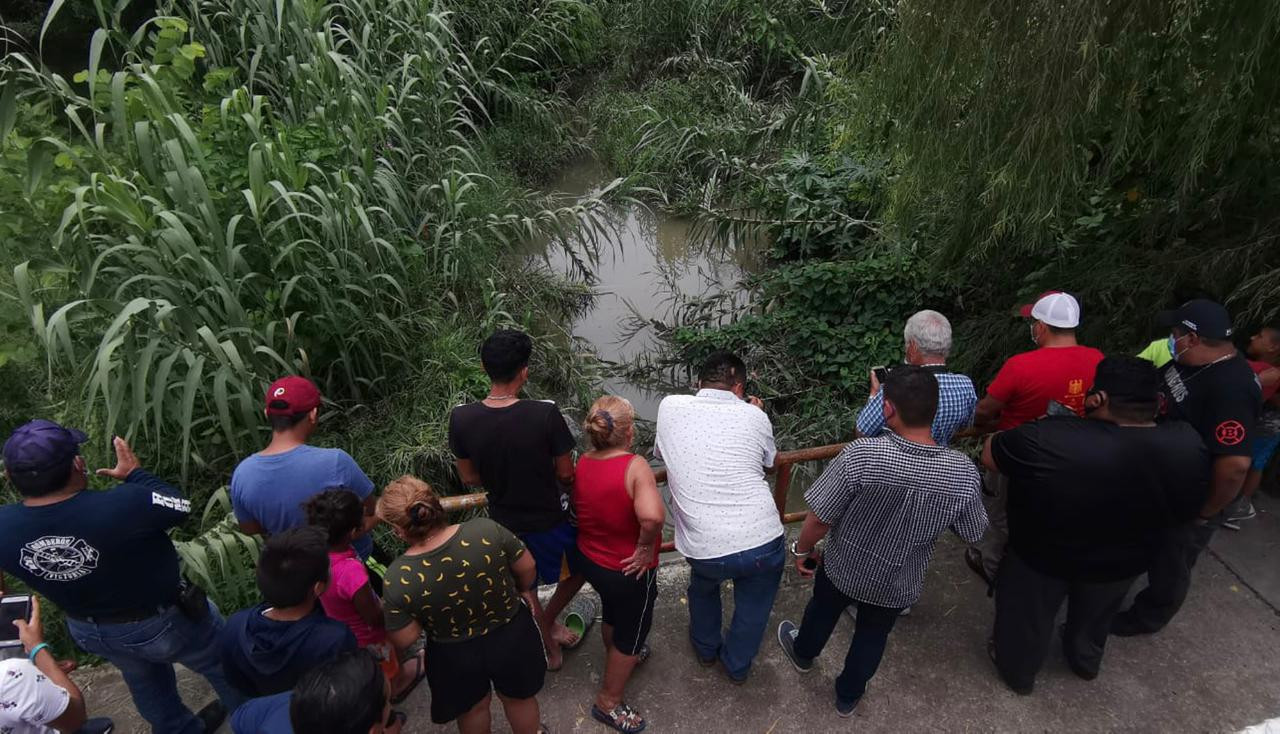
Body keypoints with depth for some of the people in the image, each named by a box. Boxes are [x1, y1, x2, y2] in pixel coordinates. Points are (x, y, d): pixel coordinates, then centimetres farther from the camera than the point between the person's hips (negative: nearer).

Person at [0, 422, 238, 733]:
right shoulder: (120, 507, -39)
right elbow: (179, 506, -20)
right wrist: (136, 474, -5)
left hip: (89, 631, 5)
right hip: (165, 622, -5)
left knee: (145, 682, 32)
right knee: (223, 666, 22)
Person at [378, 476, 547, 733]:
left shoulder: (397, 578, -28)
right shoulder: (486, 530, -28)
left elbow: (404, 640, -16)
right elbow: (527, 568, -13)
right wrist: (523, 591, 9)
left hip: (456, 658, 0)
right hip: (512, 637, 1)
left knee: (472, 709, 33)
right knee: (519, 698, 31)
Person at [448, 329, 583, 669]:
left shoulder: (461, 418, -18)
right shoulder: (545, 414, -28)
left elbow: (469, 478, -4)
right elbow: (566, 474, -16)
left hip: (506, 523, 4)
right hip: (551, 520, -3)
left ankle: (549, 649, 45)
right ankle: (548, 620, 35)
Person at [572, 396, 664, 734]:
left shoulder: (582, 462, -10)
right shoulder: (635, 466, -30)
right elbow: (652, 516, -46)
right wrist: (646, 546, -29)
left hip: (589, 561, 7)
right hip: (629, 570, -6)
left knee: (613, 615, 33)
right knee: (631, 631, 19)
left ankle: (622, 656, 61)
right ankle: (608, 703, 38)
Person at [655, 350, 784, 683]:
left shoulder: (670, 406, -1)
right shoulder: (753, 416, -2)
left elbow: (661, 453, 17)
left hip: (705, 549, 1)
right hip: (763, 542, -1)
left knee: (703, 588, 35)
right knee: (752, 610, 29)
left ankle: (706, 648, 57)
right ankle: (737, 665, 51)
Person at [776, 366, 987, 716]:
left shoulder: (861, 455, -33)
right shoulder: (964, 474, -24)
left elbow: (819, 518, -24)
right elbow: (972, 533, -6)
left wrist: (803, 550, -4)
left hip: (843, 568, -1)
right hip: (898, 586, 1)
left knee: (823, 611, 31)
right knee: (872, 637, 29)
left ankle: (803, 653, 60)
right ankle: (848, 696, 52)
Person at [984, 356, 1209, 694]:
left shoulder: (1050, 439, -37)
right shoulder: (1189, 445, -20)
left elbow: (990, 455, -20)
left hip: (1042, 556, -4)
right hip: (1122, 563, 4)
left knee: (1027, 615, 24)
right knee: (1094, 615, 33)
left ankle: (1018, 671, 46)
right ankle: (1086, 662, 58)